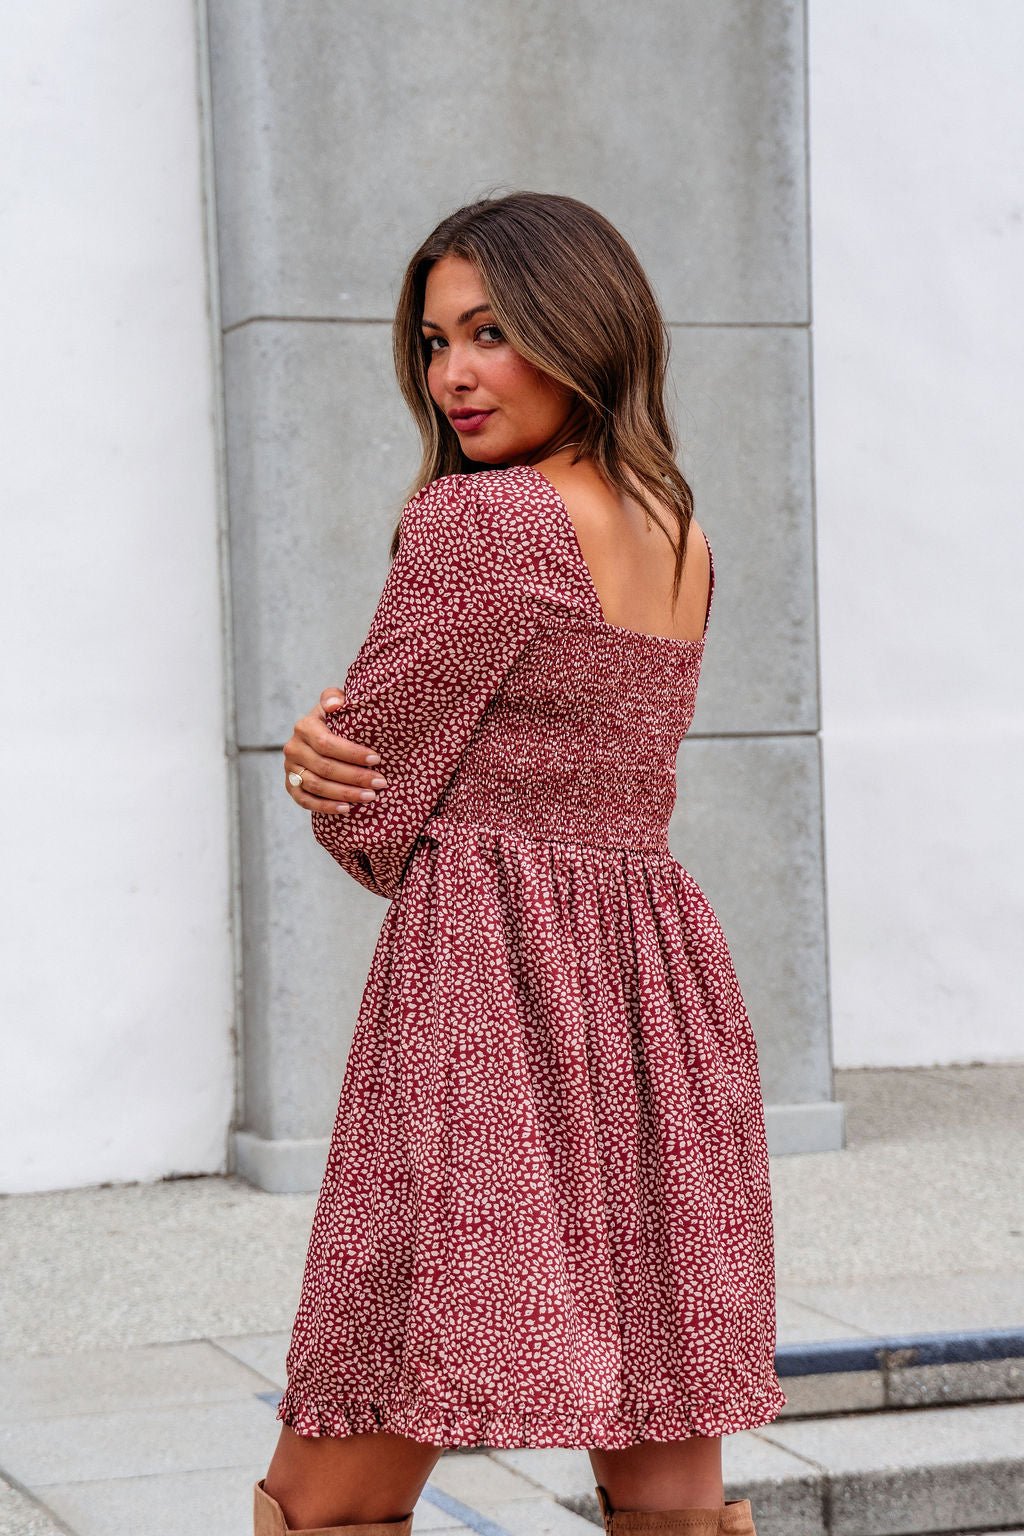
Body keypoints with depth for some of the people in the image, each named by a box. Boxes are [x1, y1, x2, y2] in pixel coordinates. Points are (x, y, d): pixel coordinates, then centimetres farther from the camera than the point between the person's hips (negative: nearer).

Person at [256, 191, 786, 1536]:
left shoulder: (475, 519, -10)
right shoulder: (682, 536, 15)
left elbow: (366, 817, -6)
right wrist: (338, 748, 0)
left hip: (490, 992, -8)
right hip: (667, 996, 8)